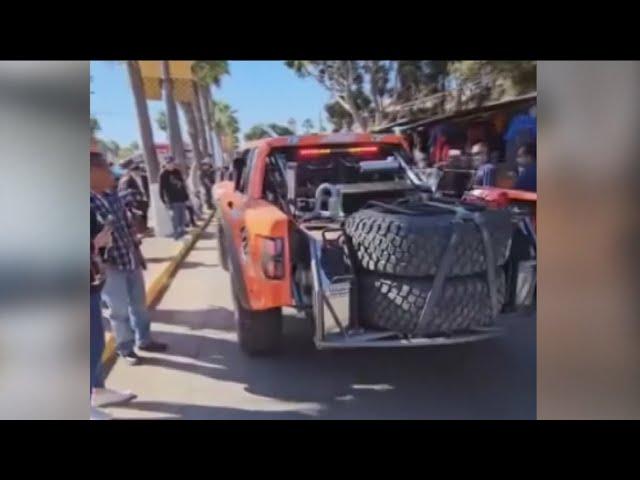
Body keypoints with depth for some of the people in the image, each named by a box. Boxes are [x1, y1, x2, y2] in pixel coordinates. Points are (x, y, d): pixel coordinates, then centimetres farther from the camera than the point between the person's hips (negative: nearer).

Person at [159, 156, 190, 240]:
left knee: (183, 216, 10)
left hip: (182, 198, 6)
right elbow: (162, 189, -9)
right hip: (173, 200, -6)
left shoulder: (177, 172, 11)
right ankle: (177, 232, 1)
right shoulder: (163, 175, -6)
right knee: (176, 217, -7)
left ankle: (181, 230, 22)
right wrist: (164, 201, -15)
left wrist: (186, 197, 15)